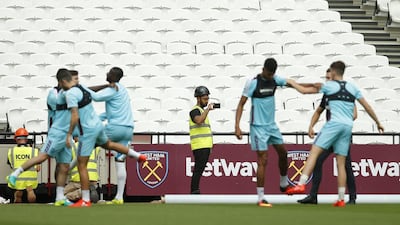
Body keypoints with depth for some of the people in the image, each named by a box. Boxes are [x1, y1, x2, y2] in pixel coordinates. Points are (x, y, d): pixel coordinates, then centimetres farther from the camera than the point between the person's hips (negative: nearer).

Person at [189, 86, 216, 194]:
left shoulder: (202, 110, 23)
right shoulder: (195, 110, -9)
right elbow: (199, 120, -31)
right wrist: (208, 109, -27)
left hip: (205, 146, 10)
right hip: (200, 146, -10)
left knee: (199, 170, 8)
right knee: (198, 170, -14)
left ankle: (195, 193, 9)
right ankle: (194, 192, -17)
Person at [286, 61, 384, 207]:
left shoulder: (329, 86, 3)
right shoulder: (352, 87, 15)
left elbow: (304, 90, 8)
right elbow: (367, 107, 17)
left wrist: (292, 83, 26)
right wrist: (378, 122, 27)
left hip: (334, 123, -5)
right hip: (348, 126, 5)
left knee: (314, 152, -9)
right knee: (341, 163, 7)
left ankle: (301, 184, -25)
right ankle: (341, 199, 4)